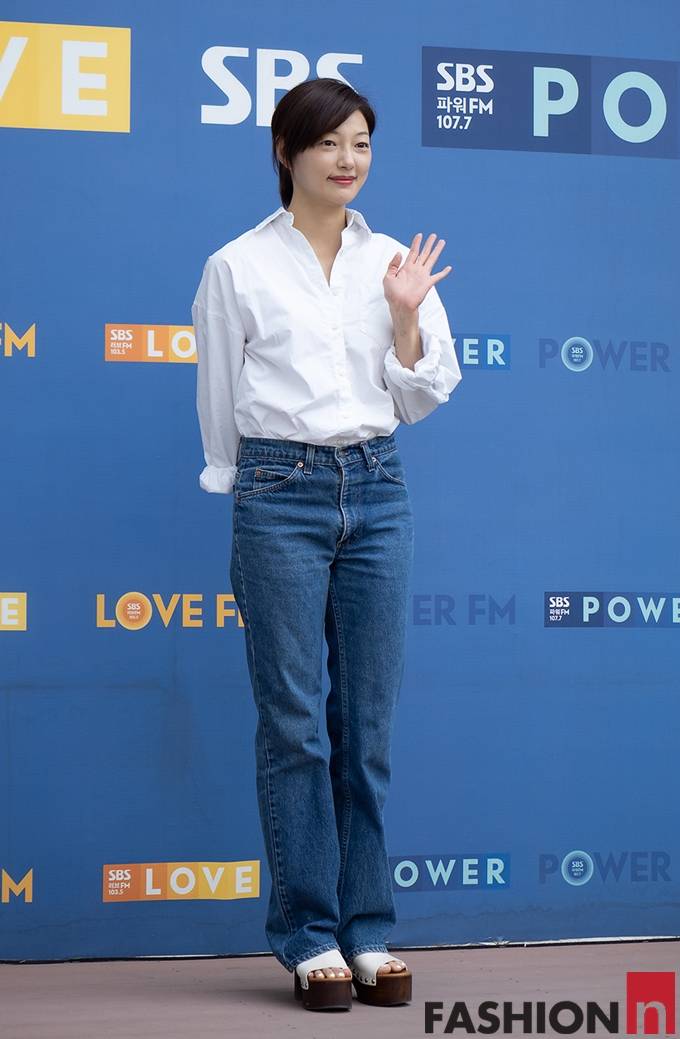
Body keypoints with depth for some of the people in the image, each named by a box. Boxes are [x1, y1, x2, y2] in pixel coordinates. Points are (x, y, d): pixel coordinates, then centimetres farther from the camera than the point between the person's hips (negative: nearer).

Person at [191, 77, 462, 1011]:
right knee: (295, 723, -1)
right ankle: (311, 937, 8)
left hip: (377, 493, 3)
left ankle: (368, 931, 14)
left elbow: (422, 399, 7)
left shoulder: (396, 263, 10)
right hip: (281, 494, -3)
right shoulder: (238, 267, 0)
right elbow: (220, 402, 7)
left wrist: (407, 315, -6)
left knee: (368, 722, 5)